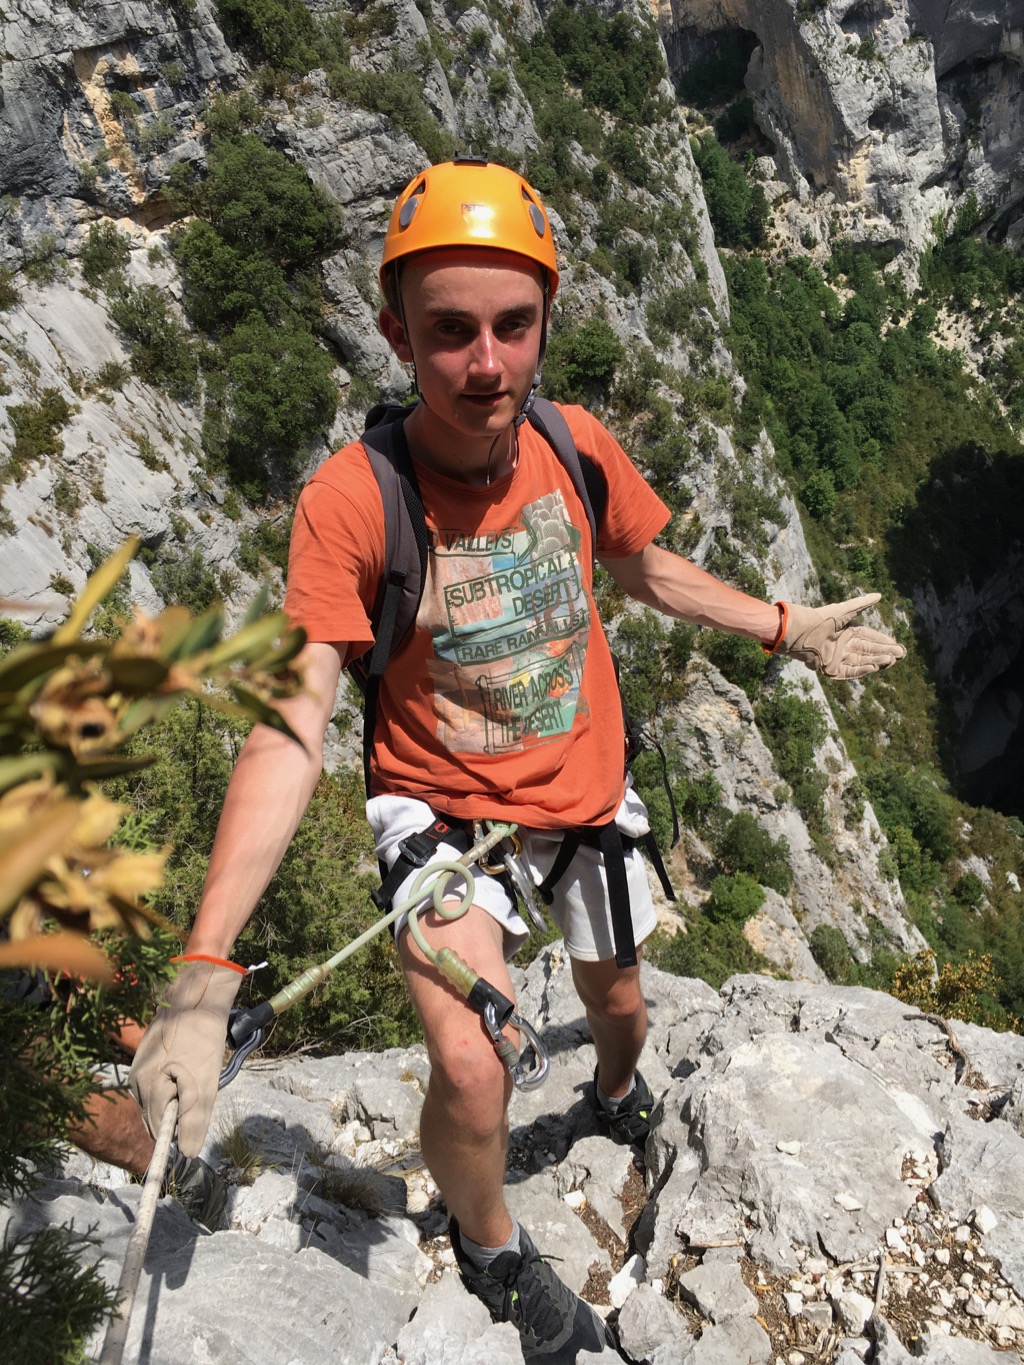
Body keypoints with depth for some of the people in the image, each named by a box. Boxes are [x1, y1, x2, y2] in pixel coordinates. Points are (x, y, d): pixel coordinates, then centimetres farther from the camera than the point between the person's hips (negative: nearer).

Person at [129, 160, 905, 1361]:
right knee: (469, 1074, -21)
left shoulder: (576, 446, -13)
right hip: (445, 809, -4)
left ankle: (617, 1094, 65)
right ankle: (492, 1251, 17)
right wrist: (203, 975, -38)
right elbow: (292, 729, -30)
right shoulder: (350, 499, -26)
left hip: (589, 797, 4)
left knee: (618, 1004, 24)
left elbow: (646, 569, 8)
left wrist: (790, 631, 10)